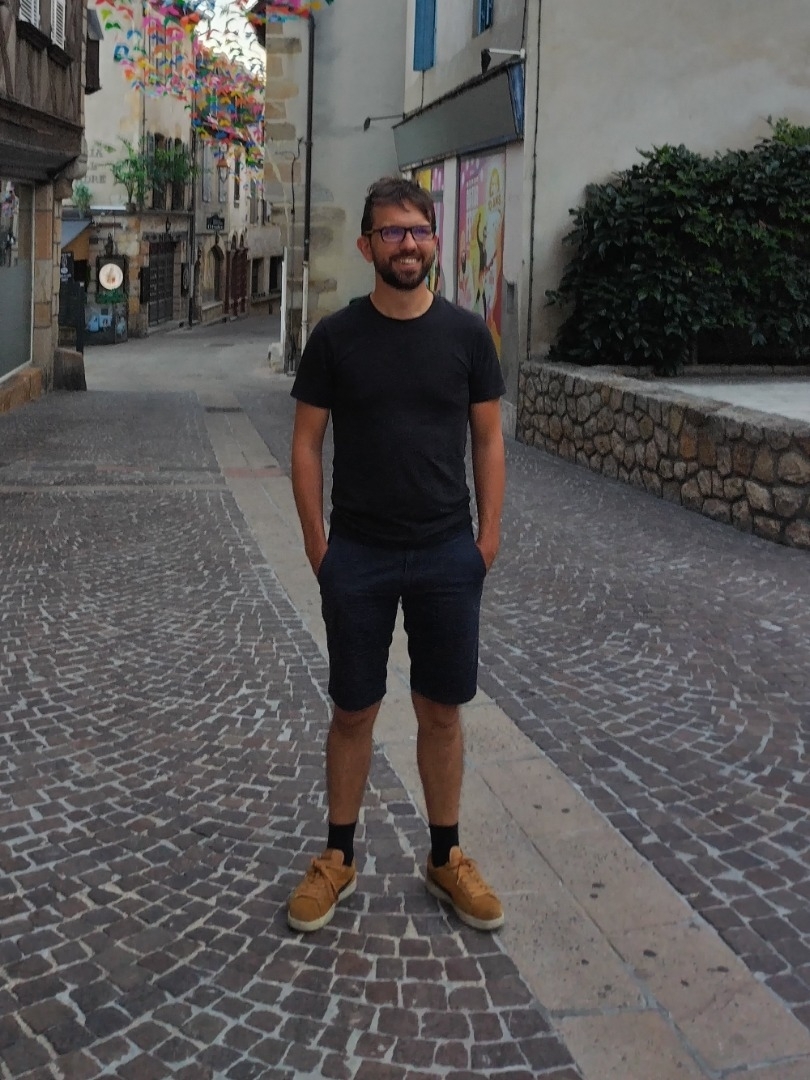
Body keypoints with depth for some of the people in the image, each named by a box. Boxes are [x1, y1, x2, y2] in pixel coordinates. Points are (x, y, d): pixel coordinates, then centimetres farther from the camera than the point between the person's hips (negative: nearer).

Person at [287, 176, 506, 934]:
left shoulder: (466, 333, 0)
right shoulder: (336, 337, -2)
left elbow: (488, 439, 5)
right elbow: (307, 442, 1)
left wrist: (488, 531, 0)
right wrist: (315, 538, -5)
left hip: (448, 555, 1)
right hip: (357, 555, -1)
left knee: (442, 711, 10)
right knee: (354, 711, 9)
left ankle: (445, 859, 26)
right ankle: (338, 858, 25)